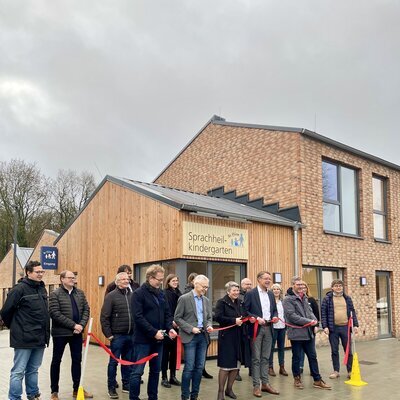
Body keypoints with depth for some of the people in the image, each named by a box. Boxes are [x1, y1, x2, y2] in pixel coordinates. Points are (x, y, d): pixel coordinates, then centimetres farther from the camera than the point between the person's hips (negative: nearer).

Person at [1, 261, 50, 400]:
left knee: (33, 370, 18)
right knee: (18, 371, 1)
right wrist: (14, 327, 3)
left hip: (39, 338, 7)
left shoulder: (42, 289, 10)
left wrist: (45, 333, 15)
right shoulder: (20, 288, -12)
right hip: (24, 338, -7)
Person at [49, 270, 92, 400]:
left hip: (77, 333, 5)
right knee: (56, 361, 7)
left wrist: (81, 325, -11)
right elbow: (55, 314, -18)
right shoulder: (55, 294, -9)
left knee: (77, 360, 11)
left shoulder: (80, 293, 8)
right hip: (60, 333, -5)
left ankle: (77, 389, 23)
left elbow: (86, 310, 6)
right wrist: (73, 325, -20)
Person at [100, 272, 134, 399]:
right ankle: (111, 387, 15)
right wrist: (108, 334, -12)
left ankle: (126, 385, 25)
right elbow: (104, 317, -9)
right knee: (114, 362, 5)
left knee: (128, 362, 13)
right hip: (117, 335, -4)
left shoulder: (132, 295, 7)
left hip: (131, 335, 4)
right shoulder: (111, 296, -7)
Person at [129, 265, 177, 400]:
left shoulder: (161, 293, 10)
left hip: (158, 339, 7)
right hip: (143, 339, -7)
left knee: (155, 371, 14)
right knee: (137, 371, -1)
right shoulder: (138, 293, -11)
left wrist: (169, 328, -4)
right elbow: (138, 317, -18)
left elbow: (167, 313, 15)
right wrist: (154, 332, -21)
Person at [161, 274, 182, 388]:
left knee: (174, 351, 11)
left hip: (176, 326, 6)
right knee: (165, 351, 1)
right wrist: (171, 321, -22)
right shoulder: (165, 294, -7)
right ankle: (164, 377, 9)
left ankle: (173, 376, 20)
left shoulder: (178, 293, 12)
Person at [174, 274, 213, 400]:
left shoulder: (206, 300, 11)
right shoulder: (184, 298, -8)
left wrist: (209, 326, -5)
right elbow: (177, 318, -8)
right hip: (190, 336, -6)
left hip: (203, 336, 6)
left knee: (199, 367, 8)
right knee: (189, 367, -4)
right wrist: (191, 328, -16)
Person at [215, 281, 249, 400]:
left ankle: (229, 389, 26)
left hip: (239, 337, 7)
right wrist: (234, 321, -19)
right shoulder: (222, 302, -7)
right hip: (227, 337, -6)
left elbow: (245, 315, 20)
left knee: (237, 364, 10)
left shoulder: (240, 303, 13)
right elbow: (218, 317, -18)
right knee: (225, 365, -3)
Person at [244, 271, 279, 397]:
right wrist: (256, 318, -19)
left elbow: (274, 310, 19)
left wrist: (275, 316, -2)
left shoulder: (271, 294, 12)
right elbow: (245, 311, -8)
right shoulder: (250, 294, -6)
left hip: (268, 328, 6)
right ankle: (256, 386, 5)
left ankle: (265, 383, 19)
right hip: (256, 328, -6)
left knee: (265, 358, 12)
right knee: (256, 358, 0)